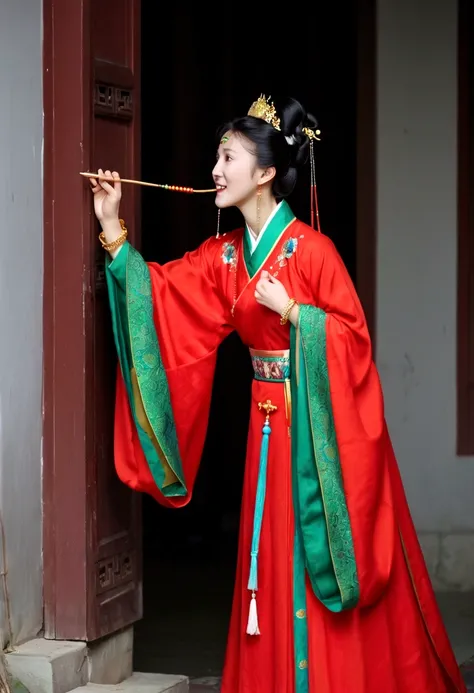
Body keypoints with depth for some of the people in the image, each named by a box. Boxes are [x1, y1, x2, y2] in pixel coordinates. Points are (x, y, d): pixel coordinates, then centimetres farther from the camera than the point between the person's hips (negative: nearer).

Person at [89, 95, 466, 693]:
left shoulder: (311, 249, -14)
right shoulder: (223, 257, 7)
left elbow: (354, 335, -13)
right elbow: (157, 289, 3)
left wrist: (289, 311, -22)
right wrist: (111, 226, -1)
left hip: (322, 425, -6)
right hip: (270, 425, 6)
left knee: (326, 560, -2)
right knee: (276, 567, 9)